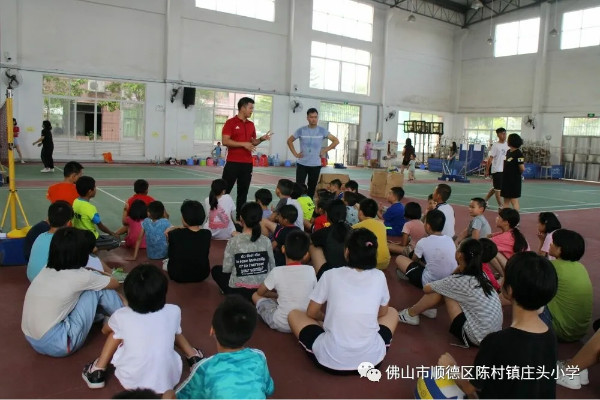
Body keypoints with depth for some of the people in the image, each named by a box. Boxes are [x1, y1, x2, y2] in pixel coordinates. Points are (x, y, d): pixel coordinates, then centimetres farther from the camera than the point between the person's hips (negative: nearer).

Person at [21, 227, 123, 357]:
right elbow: (114, 284, 6)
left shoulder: (45, 271, 4)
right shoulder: (78, 276, -13)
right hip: (56, 345, -7)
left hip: (34, 342, 7)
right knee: (98, 288, -2)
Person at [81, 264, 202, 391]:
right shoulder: (174, 312, -9)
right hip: (169, 381, 1)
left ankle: (97, 371, 17)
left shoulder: (121, 316, -10)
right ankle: (193, 357, 28)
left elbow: (105, 330, 15)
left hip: (131, 382, 0)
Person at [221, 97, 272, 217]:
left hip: (247, 163, 6)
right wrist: (243, 144, -17)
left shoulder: (251, 124, 12)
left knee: (243, 191, 8)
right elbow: (225, 141, -13)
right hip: (233, 163, -6)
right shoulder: (230, 122, -6)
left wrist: (261, 139, 0)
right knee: (225, 190, 0)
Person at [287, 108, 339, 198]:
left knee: (312, 187, 10)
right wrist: (295, 153, 0)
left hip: (316, 164, 1)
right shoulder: (301, 130, -3)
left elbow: (336, 141, 5)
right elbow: (289, 141, 10)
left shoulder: (322, 131, -2)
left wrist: (325, 151, -3)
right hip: (302, 164, -1)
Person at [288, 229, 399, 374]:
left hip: (330, 360, -2)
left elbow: (311, 313, 8)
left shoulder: (331, 275, -6)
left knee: (294, 314, 20)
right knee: (392, 312, 29)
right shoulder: (379, 277, -1)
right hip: (372, 358, 2)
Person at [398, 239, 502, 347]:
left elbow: (426, 289, 0)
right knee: (445, 289, 8)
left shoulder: (459, 281, -19)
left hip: (477, 338, -7)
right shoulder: (481, 275, 1)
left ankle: (411, 314, 15)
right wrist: (460, 268, 7)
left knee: (442, 291, -3)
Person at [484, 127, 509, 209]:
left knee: (495, 188, 14)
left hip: (504, 170, 7)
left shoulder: (507, 145, 9)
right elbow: (490, 158, -10)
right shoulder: (495, 145, -9)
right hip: (497, 170, -7)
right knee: (498, 188, -1)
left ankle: (485, 200, 28)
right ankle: (500, 206, 3)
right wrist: (487, 170, -12)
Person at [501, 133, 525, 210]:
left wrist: (518, 174, 0)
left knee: (514, 200, -3)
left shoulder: (518, 153, -14)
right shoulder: (508, 152, 10)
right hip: (506, 179, 8)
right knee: (506, 200, 11)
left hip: (514, 180, -8)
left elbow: (522, 168, -17)